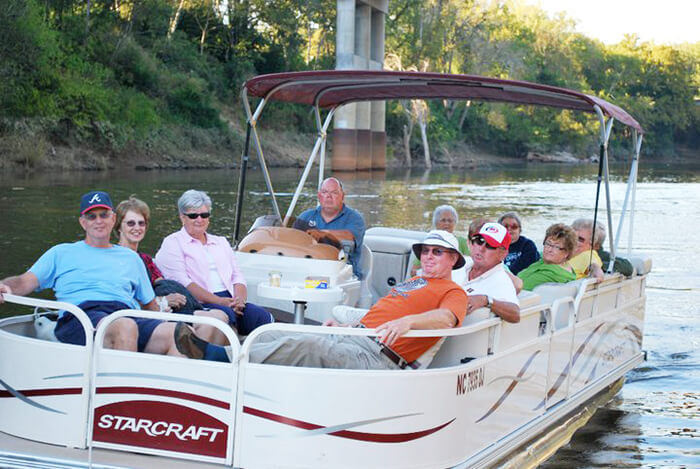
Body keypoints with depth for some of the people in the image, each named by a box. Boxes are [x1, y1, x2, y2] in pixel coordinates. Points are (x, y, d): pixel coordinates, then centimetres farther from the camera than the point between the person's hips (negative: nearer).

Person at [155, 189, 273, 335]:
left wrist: (239, 299, -4)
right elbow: (182, 283, -5)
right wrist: (221, 301, -15)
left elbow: (237, 277, 22)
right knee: (226, 314, -38)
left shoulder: (221, 242, 29)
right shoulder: (172, 243, 9)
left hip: (229, 301, 6)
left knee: (261, 315, -25)